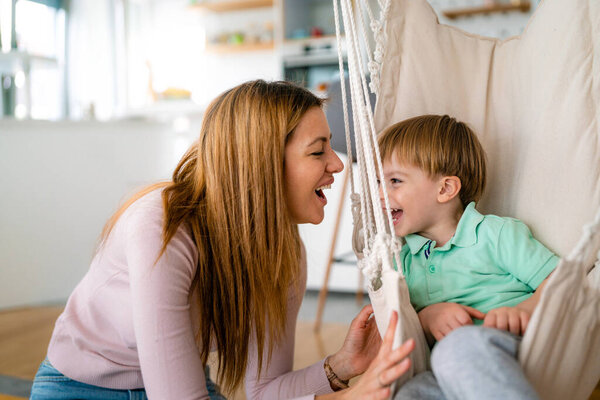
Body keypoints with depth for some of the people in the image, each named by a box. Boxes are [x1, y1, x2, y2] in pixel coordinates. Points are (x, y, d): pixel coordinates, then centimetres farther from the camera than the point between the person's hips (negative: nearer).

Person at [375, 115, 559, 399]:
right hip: (454, 377, 3)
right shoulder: (402, 260, 22)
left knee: (457, 347, -38)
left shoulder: (496, 232, 8)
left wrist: (524, 310, -20)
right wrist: (427, 317, -6)